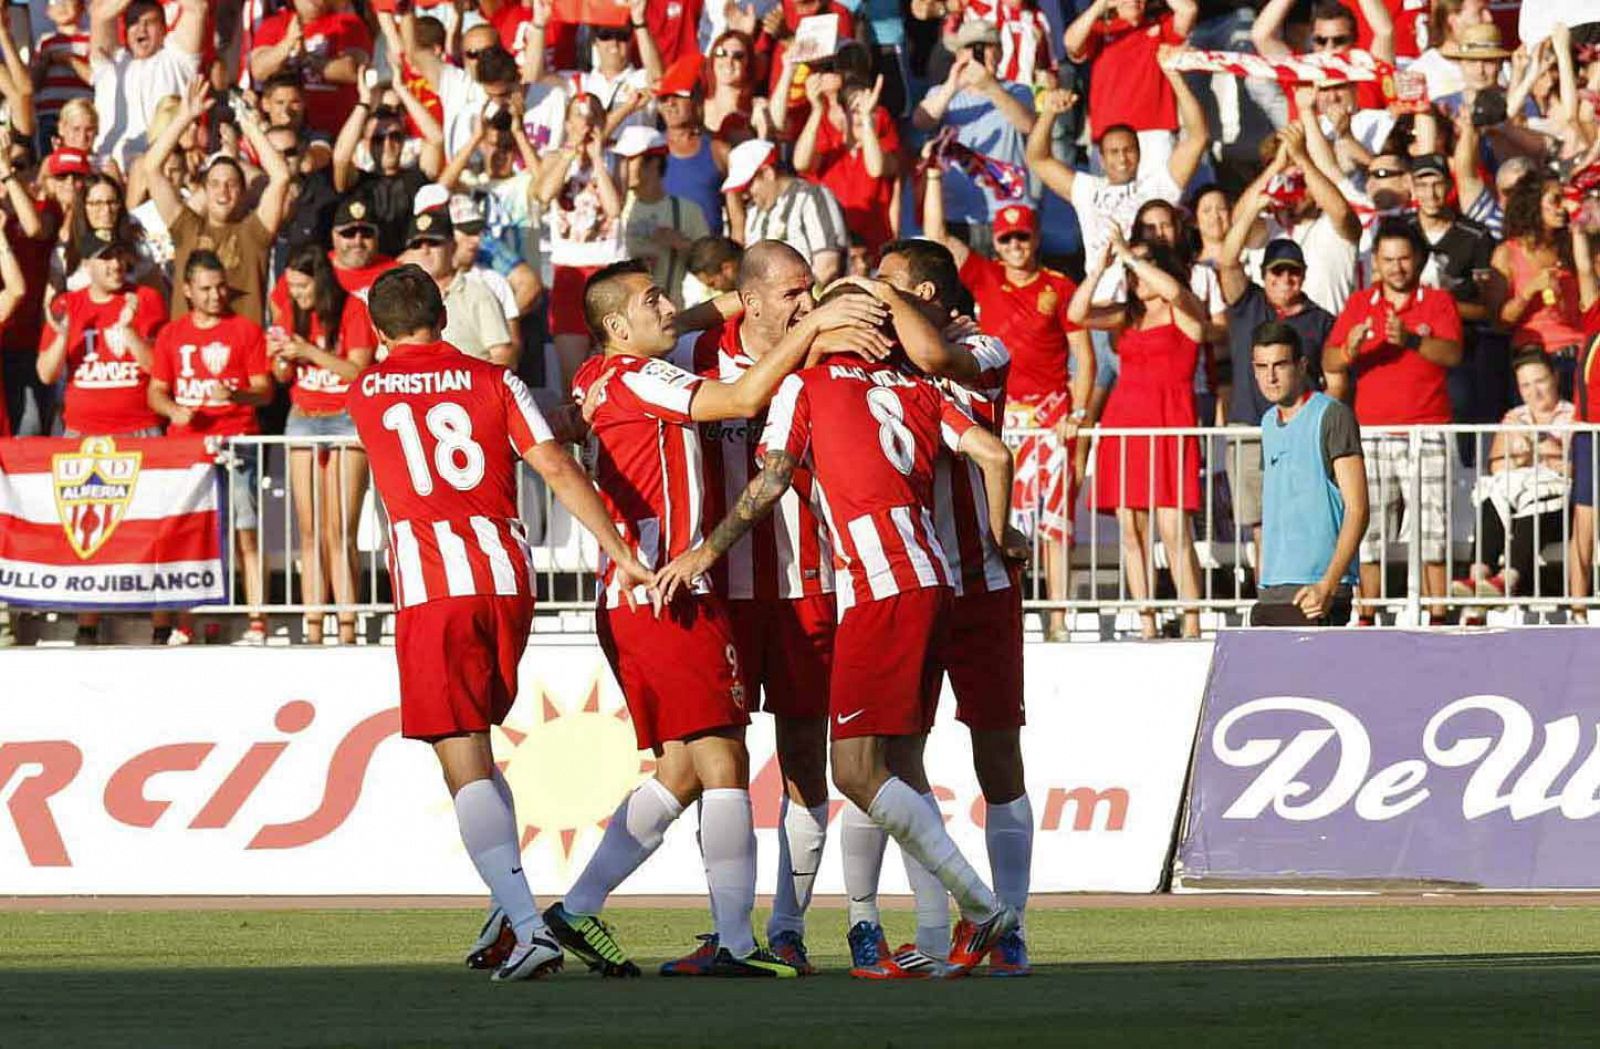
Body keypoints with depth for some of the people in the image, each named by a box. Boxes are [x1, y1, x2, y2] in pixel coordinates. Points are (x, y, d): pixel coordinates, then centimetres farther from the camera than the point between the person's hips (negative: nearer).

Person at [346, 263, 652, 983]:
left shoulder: (365, 395, 10)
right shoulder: (493, 382, 9)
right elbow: (556, 469, -3)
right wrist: (621, 554, -6)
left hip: (430, 592, -3)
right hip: (507, 579, 3)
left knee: (466, 766, -7)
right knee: (476, 750, 22)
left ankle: (527, 925, -22)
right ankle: (509, 905, 9)